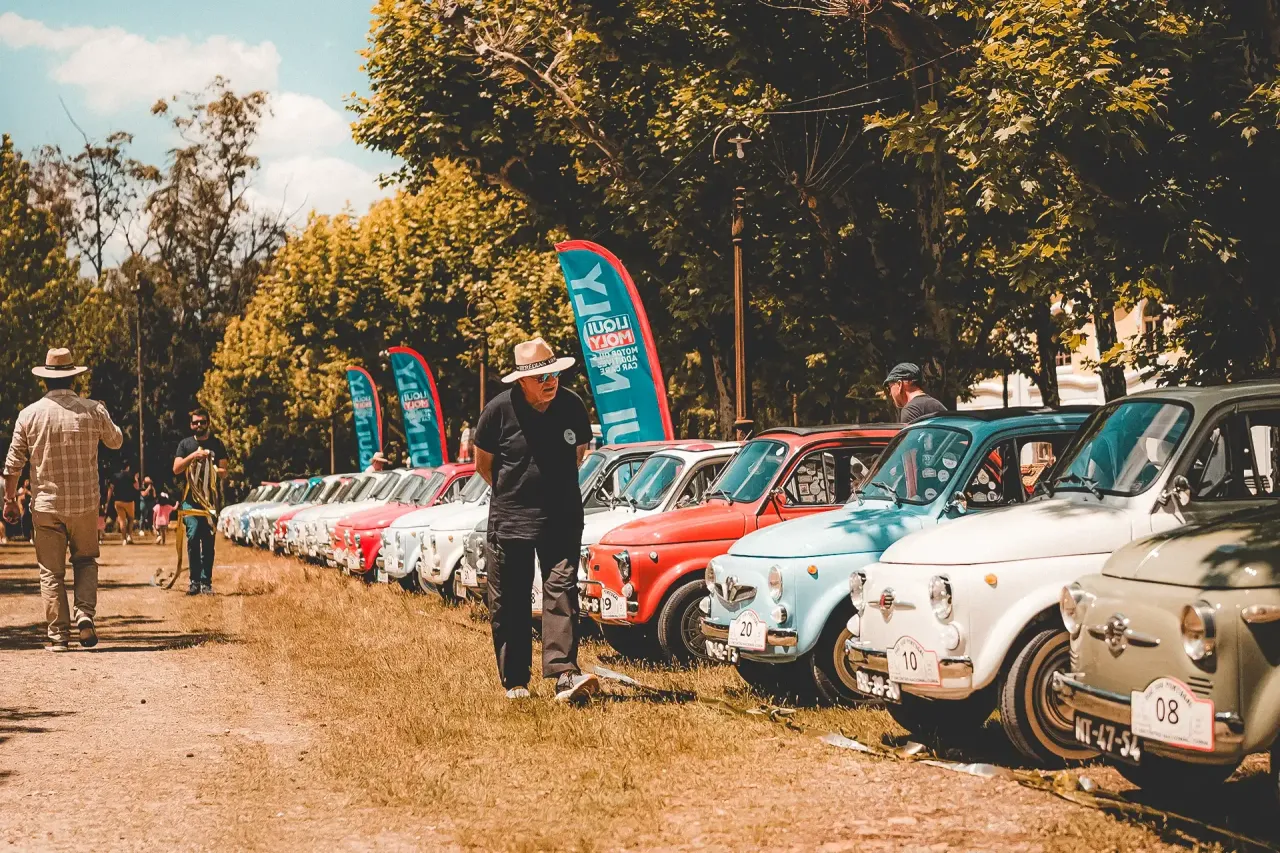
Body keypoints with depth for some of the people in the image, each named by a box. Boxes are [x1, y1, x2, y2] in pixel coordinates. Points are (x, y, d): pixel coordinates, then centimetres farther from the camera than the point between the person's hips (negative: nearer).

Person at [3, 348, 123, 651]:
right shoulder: (93, 410, -4)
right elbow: (116, 441, 14)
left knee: (51, 571, 7)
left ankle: (59, 634, 7)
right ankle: (85, 613, -3)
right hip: (85, 501, 1)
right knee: (85, 560, 18)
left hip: (46, 504, 0)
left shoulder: (29, 414, -4)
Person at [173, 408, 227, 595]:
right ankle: (195, 581, -10)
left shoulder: (217, 445, 11)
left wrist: (217, 471, -16)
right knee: (193, 536, -13)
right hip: (191, 499, -1)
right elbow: (176, 469, 0)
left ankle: (206, 582, 3)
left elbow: (224, 473, 8)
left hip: (210, 499, 1)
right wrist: (193, 456, -14)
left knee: (208, 541, 0)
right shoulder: (185, 444, 11)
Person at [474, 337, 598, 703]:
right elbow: (483, 464, 6)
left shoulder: (572, 406, -3)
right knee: (510, 603, 4)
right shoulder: (500, 410, -9)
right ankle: (514, 681, 15)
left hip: (562, 519, 1)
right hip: (509, 519, -1)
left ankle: (564, 675, -18)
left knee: (561, 590, -11)